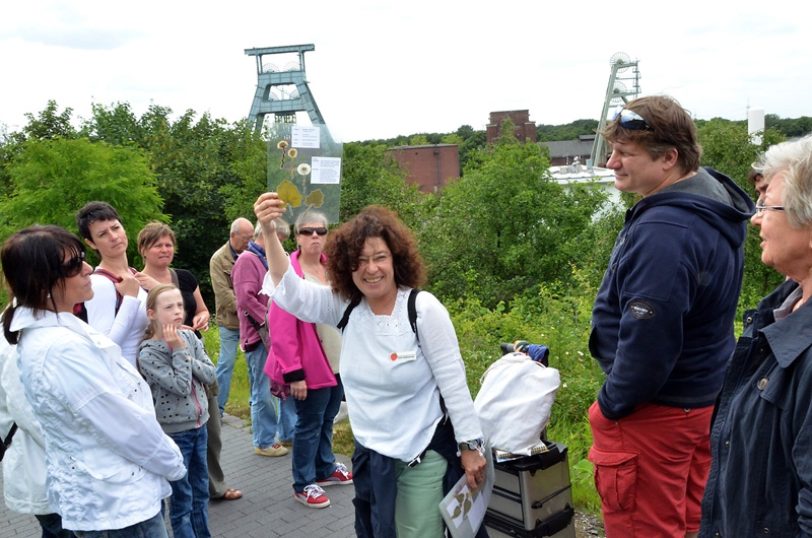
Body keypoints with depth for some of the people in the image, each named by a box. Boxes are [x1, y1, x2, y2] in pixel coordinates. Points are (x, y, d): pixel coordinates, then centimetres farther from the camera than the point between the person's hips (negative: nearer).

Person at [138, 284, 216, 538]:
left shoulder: (189, 337, -1)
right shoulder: (148, 353, -16)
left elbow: (210, 375, -3)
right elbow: (181, 386, -22)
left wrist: (187, 356, -16)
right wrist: (179, 350, -21)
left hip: (199, 425, 6)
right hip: (174, 432, -5)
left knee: (201, 489, 18)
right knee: (181, 496, 6)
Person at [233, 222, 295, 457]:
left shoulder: (268, 260, 18)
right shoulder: (247, 260, -11)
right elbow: (246, 298, -20)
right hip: (260, 335, -9)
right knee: (264, 393, -1)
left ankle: (288, 432, 27)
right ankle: (264, 442, 12)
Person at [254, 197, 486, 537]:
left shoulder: (423, 309, -17)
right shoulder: (345, 306, -4)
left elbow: (452, 380, -15)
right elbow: (290, 292, -11)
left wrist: (470, 446, -14)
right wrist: (269, 232, -25)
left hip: (423, 456, -5)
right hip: (369, 453, 5)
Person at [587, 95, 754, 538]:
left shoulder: (664, 230, -29)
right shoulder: (713, 203, 3)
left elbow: (647, 339, -29)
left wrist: (611, 404, -13)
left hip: (654, 412, -9)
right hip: (705, 398, 9)